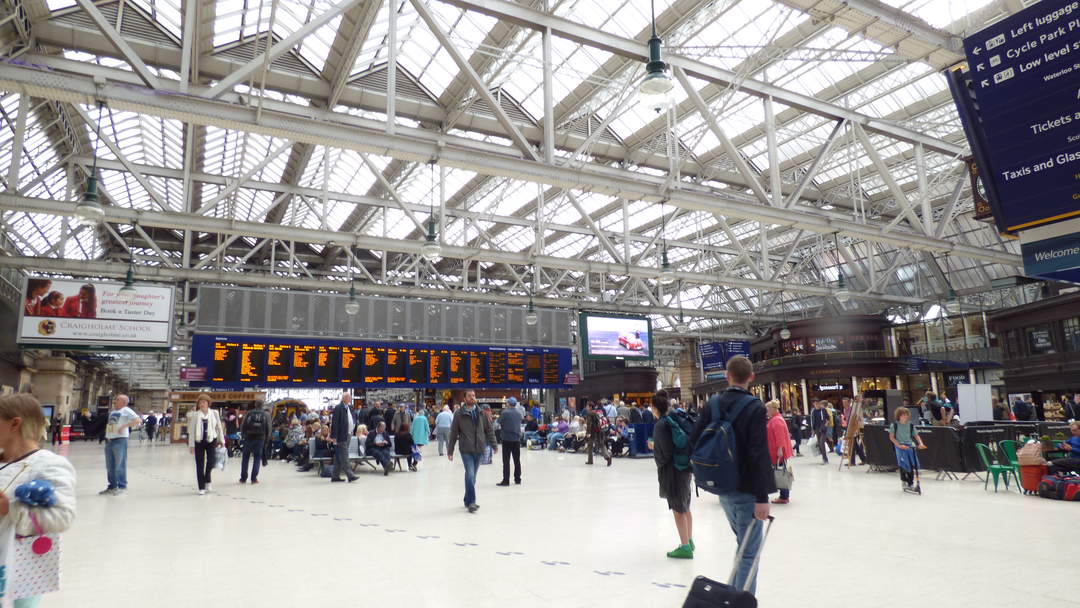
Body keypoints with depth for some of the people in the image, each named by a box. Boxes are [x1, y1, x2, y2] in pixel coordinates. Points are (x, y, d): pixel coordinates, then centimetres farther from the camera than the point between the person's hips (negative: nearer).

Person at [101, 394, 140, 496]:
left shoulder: (126, 410, -2)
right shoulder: (111, 411, 20)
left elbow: (138, 420, -14)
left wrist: (124, 426, -21)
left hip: (120, 440, -8)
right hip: (109, 440, 8)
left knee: (120, 465, -5)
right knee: (109, 466, 12)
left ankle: (122, 486, 2)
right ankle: (112, 486, 21)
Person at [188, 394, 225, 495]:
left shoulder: (214, 413, 2)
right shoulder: (195, 415, 0)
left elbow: (219, 427, 8)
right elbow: (191, 430, 1)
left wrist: (222, 440, 8)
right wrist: (191, 445, -2)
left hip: (211, 440, 0)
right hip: (199, 441, 0)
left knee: (211, 460, -13)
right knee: (199, 464, 1)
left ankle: (207, 480, 14)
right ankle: (201, 487, 10)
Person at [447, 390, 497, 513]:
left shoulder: (481, 413, 6)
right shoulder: (459, 414, -3)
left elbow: (489, 430, 10)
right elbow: (453, 433, 1)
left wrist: (494, 445, 6)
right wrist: (450, 451, 1)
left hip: (479, 450, 3)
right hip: (466, 450, -3)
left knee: (472, 476, 12)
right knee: (470, 474, -14)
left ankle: (468, 500, 26)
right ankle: (471, 502, -7)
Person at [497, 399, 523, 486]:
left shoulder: (505, 412, -13)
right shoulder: (519, 412, 4)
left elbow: (499, 422, -4)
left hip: (507, 439, -5)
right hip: (517, 438, 5)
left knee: (506, 460, 0)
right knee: (517, 460, 12)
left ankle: (506, 480, -1)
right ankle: (517, 479, 18)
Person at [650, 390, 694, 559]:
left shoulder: (661, 425, -17)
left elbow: (666, 452, -20)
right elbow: (688, 441, 11)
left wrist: (653, 447, -2)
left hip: (673, 471, -8)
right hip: (685, 468, 8)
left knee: (678, 509, 2)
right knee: (685, 507, 20)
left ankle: (685, 547, 8)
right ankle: (689, 541, 31)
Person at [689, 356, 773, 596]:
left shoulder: (712, 404, 1)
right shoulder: (755, 407, -16)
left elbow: (694, 441, 4)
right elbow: (759, 455, -21)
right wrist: (762, 497, -19)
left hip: (722, 487, 7)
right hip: (746, 489, -6)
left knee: (744, 543, 25)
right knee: (750, 551, 3)